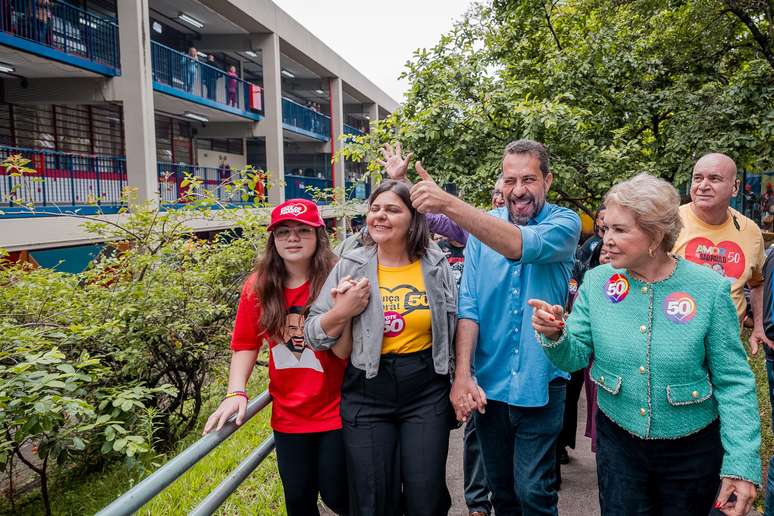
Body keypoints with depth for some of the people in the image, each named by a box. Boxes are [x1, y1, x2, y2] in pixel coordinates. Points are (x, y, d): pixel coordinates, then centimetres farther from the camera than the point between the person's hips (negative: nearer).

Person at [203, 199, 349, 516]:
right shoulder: (259, 286, -5)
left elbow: (345, 352, -16)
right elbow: (246, 344, 3)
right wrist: (236, 393, -11)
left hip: (336, 412, -3)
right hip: (288, 415, 3)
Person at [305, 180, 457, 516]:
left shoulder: (436, 265, -1)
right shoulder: (350, 267, -3)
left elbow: (452, 329, 9)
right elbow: (312, 335, 0)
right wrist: (342, 312, -17)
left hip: (427, 393, 1)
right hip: (367, 395, 0)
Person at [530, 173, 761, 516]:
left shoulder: (708, 289, -15)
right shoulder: (596, 282, -8)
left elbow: (733, 381, -11)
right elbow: (575, 356, -6)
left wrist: (743, 462, -14)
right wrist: (555, 336, -28)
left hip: (692, 449, -1)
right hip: (617, 442, 1)